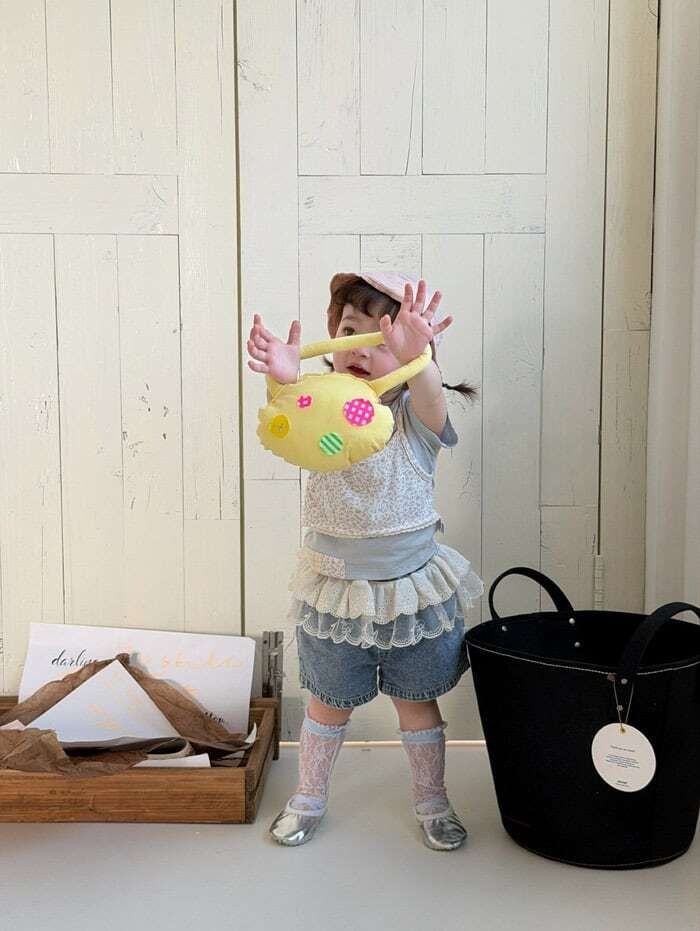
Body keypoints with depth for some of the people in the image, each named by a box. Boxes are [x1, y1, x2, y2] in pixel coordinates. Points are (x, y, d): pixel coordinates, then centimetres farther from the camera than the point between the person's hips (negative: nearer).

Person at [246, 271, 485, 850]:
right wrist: (285, 381, -56)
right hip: (335, 589, 1)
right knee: (329, 701, 17)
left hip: (412, 588, 0)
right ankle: (309, 796, 40)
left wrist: (414, 359, -60)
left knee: (417, 700, 15)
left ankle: (432, 801, 38)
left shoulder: (416, 415, -10)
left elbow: (429, 396, -35)